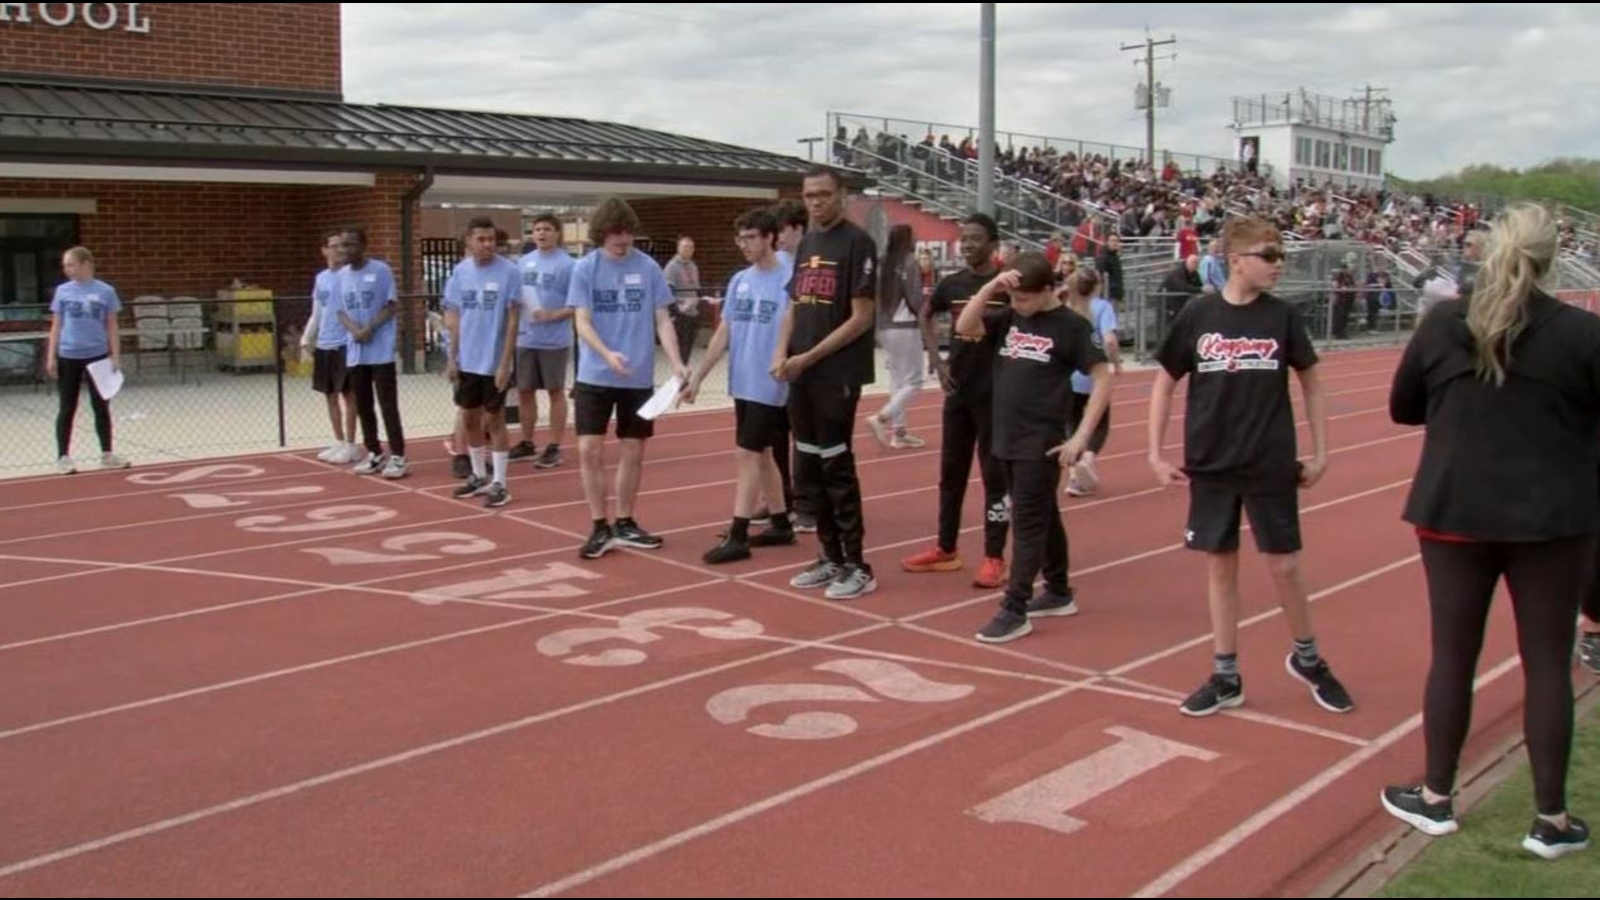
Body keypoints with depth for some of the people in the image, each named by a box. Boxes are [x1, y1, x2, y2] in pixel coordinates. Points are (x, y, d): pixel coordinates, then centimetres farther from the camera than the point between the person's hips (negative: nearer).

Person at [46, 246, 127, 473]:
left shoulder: (105, 291, -2)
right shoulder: (63, 291, 1)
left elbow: (112, 327, 3)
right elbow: (56, 326, 5)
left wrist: (116, 356, -2)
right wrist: (51, 356, 0)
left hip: (97, 356, 0)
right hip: (68, 357, 0)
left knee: (101, 406, 8)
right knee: (67, 409, 5)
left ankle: (107, 455, 16)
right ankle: (63, 457, 11)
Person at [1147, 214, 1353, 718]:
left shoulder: (1282, 317, -3)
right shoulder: (1198, 315, -4)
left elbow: (1310, 384, 7)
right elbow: (1164, 384, 4)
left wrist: (1320, 453, 4)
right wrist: (1156, 454, 0)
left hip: (1271, 466, 0)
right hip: (1210, 466, 0)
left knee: (1284, 566, 5)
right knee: (1220, 566, 7)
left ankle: (1307, 658, 29)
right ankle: (1226, 677, 19)